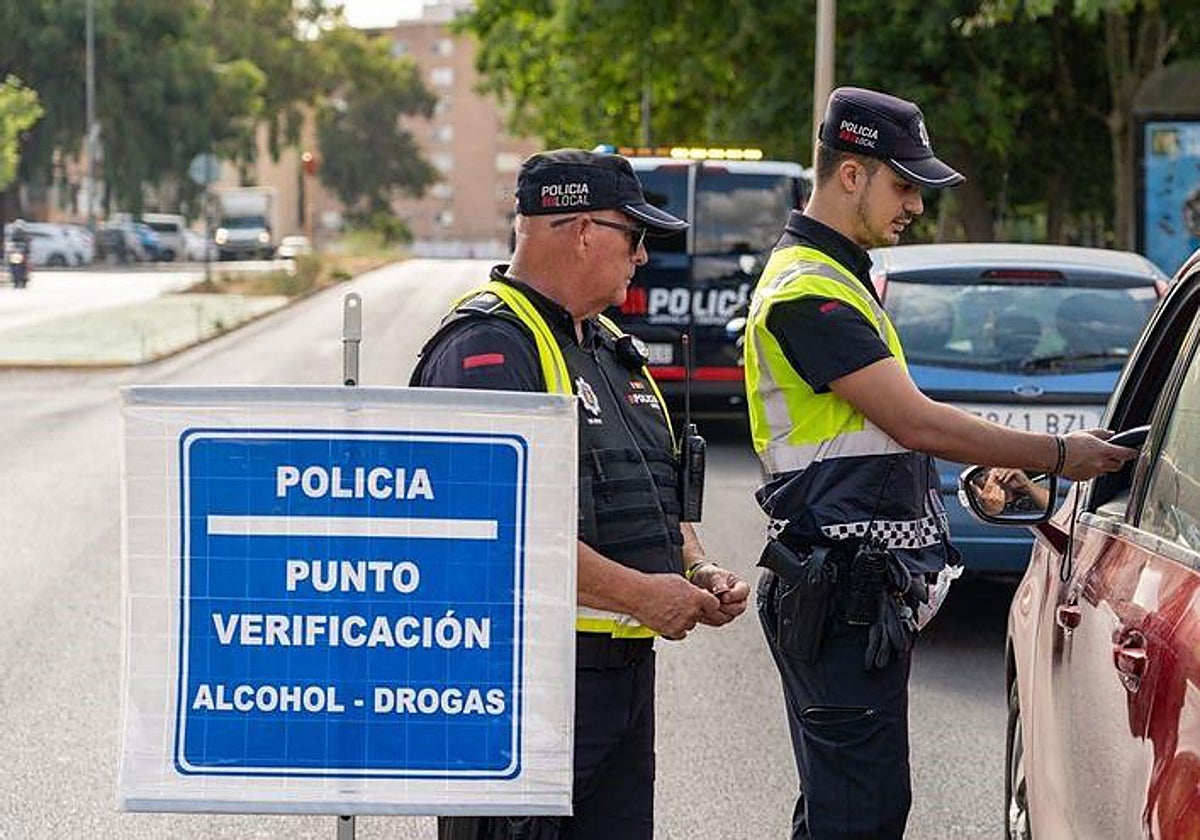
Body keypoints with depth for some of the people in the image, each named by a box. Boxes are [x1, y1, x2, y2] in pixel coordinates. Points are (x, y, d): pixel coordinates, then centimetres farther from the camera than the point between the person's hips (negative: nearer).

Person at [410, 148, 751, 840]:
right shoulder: (487, 347, -13)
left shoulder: (611, 348, 20)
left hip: (627, 670, 10)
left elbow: (657, 497, 28)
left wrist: (699, 572, 8)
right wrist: (640, 593, -19)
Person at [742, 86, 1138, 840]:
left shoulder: (840, 277, 19)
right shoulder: (808, 292, -15)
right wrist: (1056, 455, -12)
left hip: (866, 589, 11)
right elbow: (916, 422, -19)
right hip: (841, 588, -11)